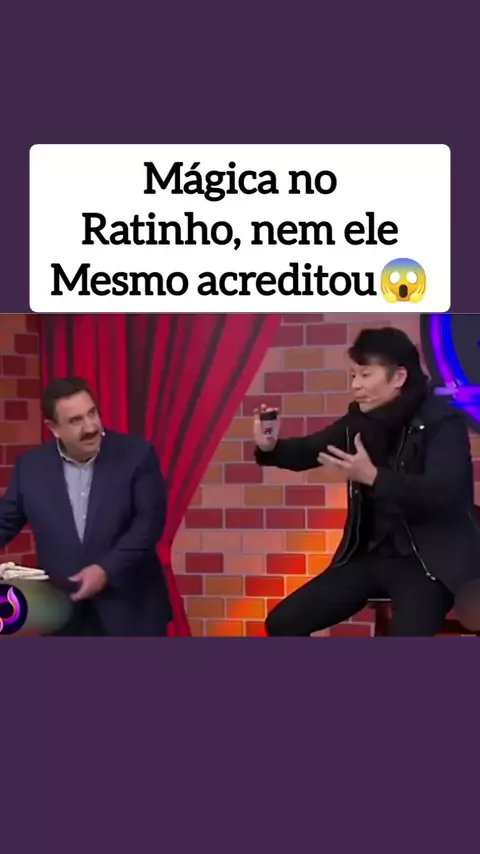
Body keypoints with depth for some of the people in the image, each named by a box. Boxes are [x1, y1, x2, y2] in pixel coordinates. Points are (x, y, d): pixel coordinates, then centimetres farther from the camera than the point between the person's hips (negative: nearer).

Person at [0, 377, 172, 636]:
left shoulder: (137, 455, -7)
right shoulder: (31, 466, 1)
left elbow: (150, 521, -12)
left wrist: (106, 569, -21)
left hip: (131, 610, -2)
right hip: (63, 613, 2)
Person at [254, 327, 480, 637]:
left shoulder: (443, 421, -12)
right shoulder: (360, 419, 5)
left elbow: (442, 493, -25)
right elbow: (308, 452, 7)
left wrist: (372, 477, -33)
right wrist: (270, 447, -15)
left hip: (428, 560, -6)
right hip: (370, 555, 6)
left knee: (409, 631, -35)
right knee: (283, 622, -1)